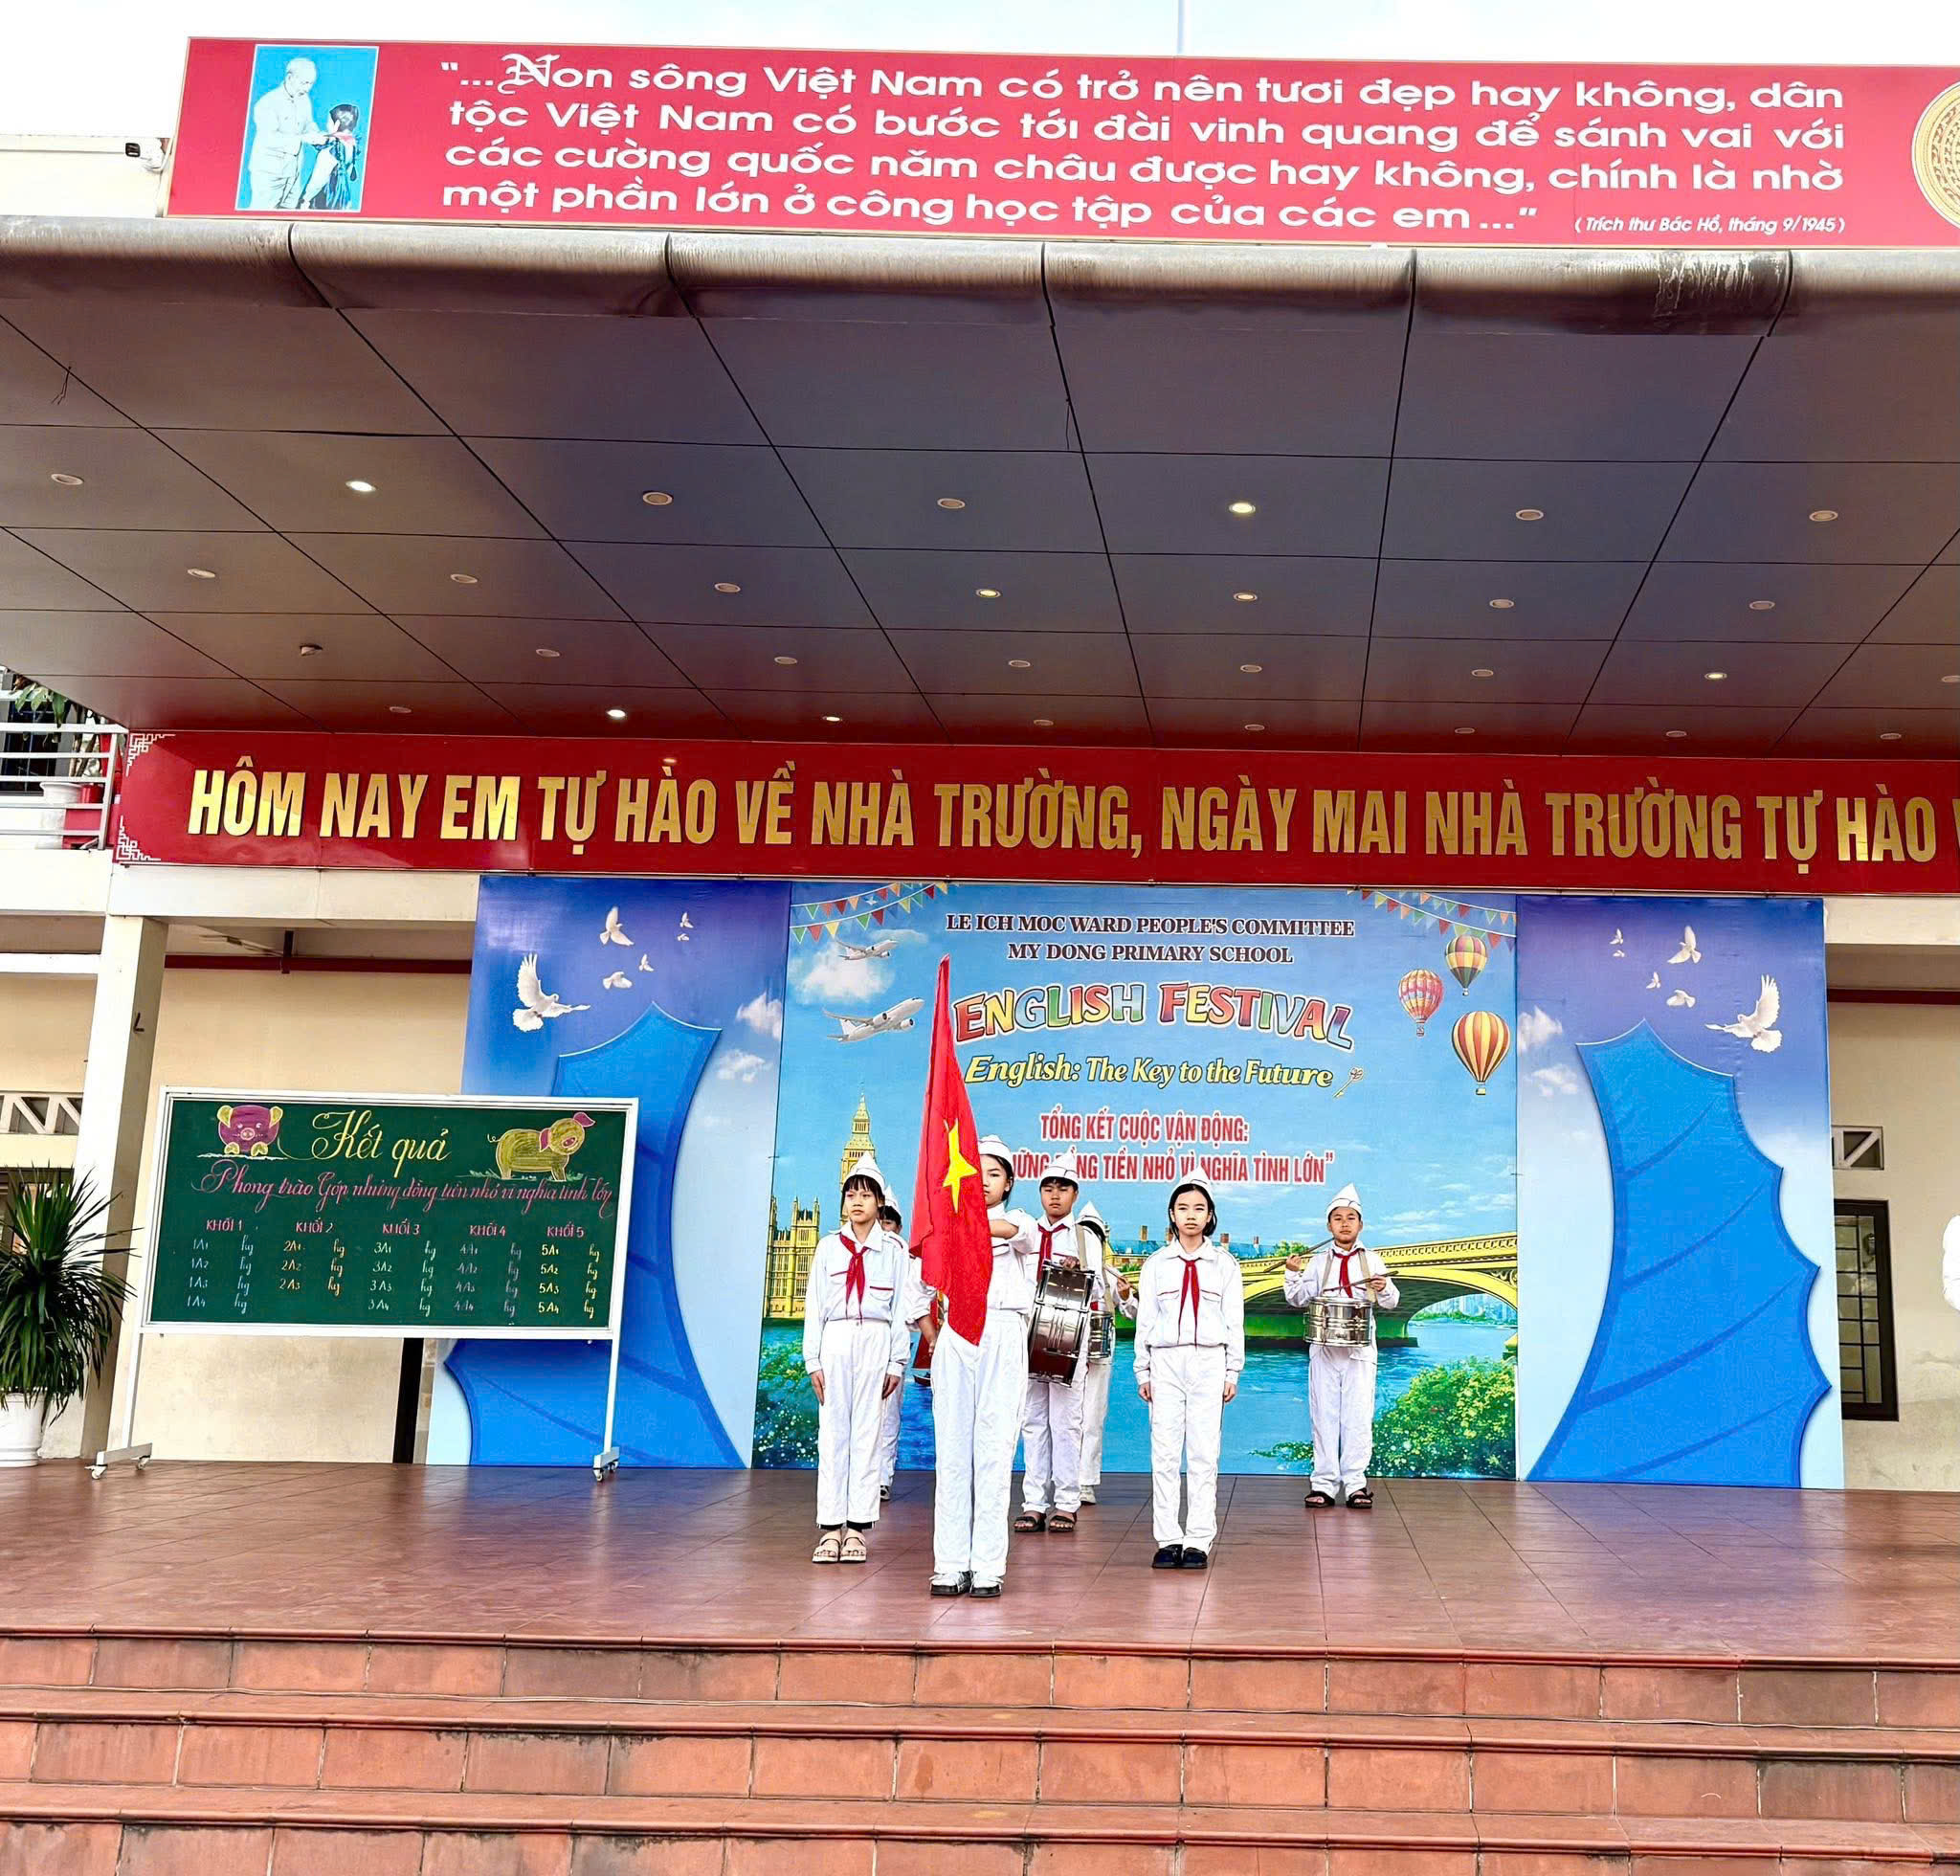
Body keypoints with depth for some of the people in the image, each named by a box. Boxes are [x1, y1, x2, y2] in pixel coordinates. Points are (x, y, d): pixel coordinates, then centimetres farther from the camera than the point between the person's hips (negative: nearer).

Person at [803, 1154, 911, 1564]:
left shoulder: (893, 1250, 6)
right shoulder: (828, 1248, 9)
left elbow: (902, 1308, 4)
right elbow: (814, 1306, 8)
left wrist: (897, 1361, 0)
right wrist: (813, 1359, 2)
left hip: (875, 1342, -1)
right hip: (835, 1340, 1)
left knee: (867, 1431, -1)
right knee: (832, 1430, 0)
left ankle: (858, 1527, 3)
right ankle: (831, 1527, 4)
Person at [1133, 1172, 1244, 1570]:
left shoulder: (1225, 1264, 9)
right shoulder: (1156, 1263, 9)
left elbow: (1234, 1321, 8)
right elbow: (1145, 1319, 9)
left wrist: (1233, 1372, 3)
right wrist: (1143, 1370, 5)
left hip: (1209, 1362, 0)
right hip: (1165, 1361, 1)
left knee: (1204, 1454, -2)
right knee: (1164, 1452, -2)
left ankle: (1198, 1541, 3)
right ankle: (1168, 1540, 3)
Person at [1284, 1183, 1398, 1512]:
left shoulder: (1371, 1260, 8)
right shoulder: (1318, 1261, 10)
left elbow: (1391, 1302, 3)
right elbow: (1299, 1300, 6)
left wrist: (1384, 1289, -18)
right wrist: (1293, 1274, -11)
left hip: (1360, 1348, -1)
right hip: (1324, 1347, 1)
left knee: (1358, 1416, -2)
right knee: (1324, 1414, 2)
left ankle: (1355, 1484, 4)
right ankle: (1323, 1483, 6)